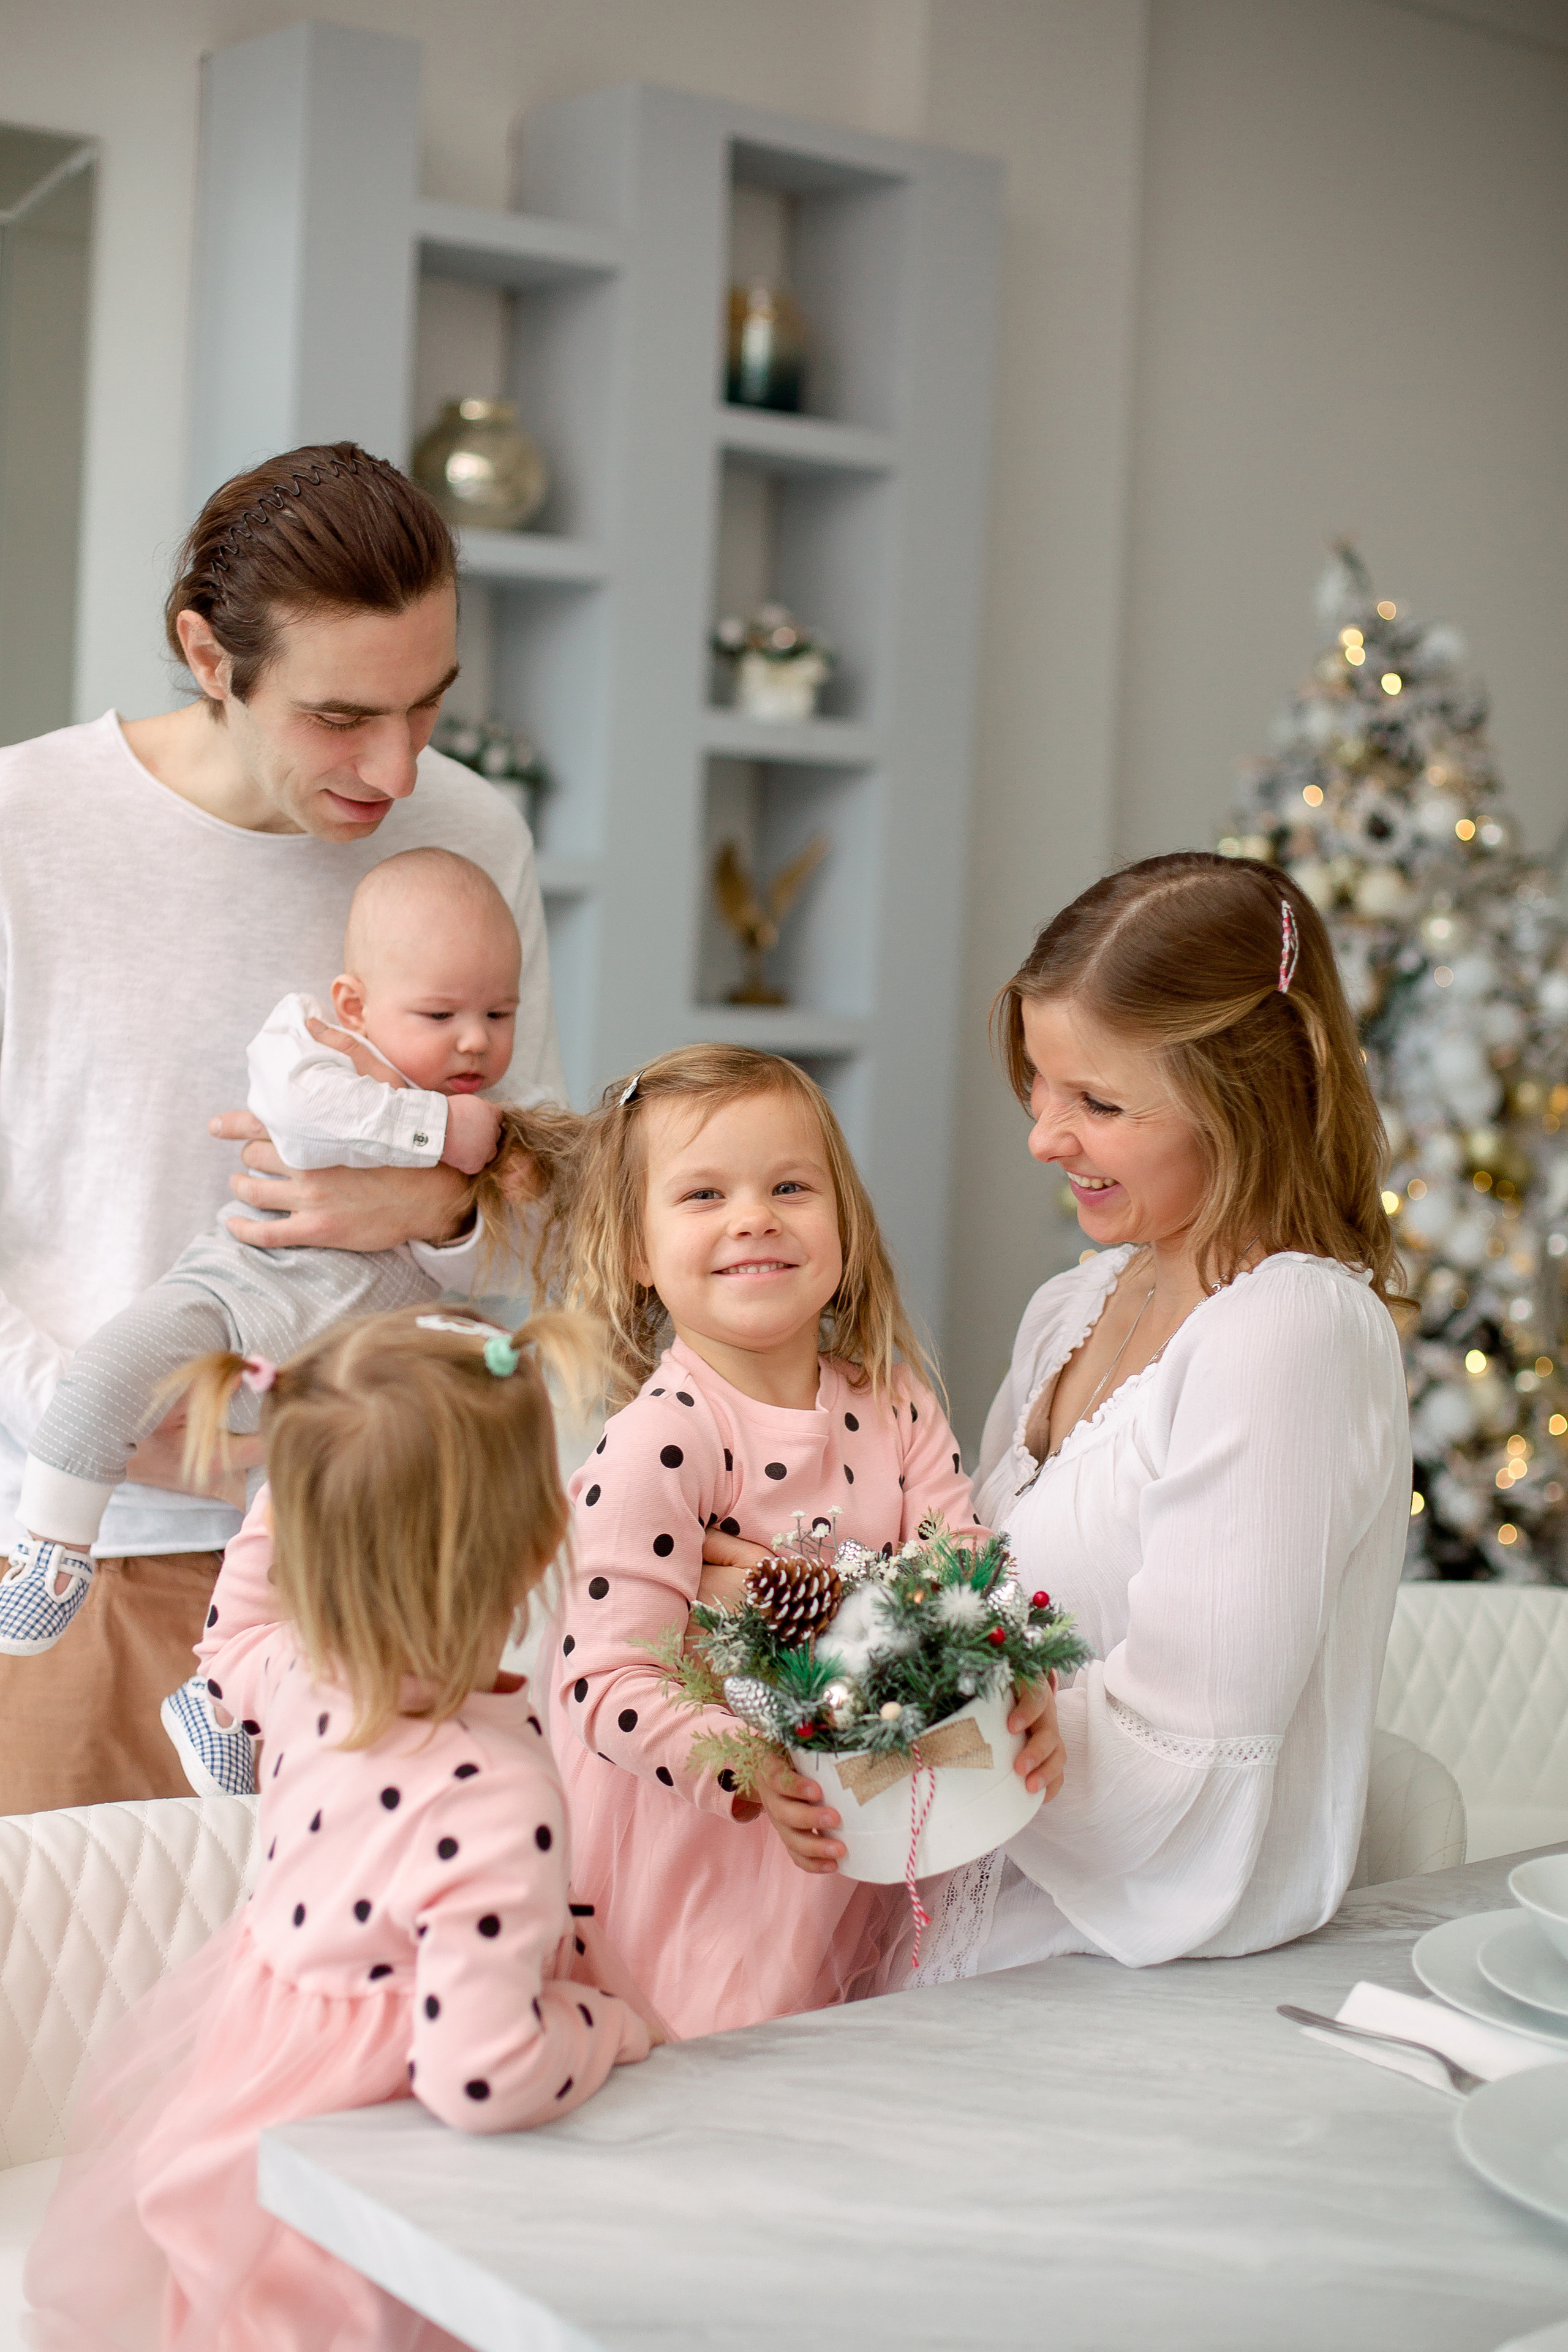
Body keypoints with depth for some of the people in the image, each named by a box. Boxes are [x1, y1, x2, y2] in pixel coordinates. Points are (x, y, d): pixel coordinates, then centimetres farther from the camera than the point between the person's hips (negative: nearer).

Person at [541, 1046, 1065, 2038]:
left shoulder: (895, 1405, 0)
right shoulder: (653, 1444, -19)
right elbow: (609, 1684, -21)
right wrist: (754, 1773, -35)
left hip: (858, 1859, 5)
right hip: (695, 1862, -5)